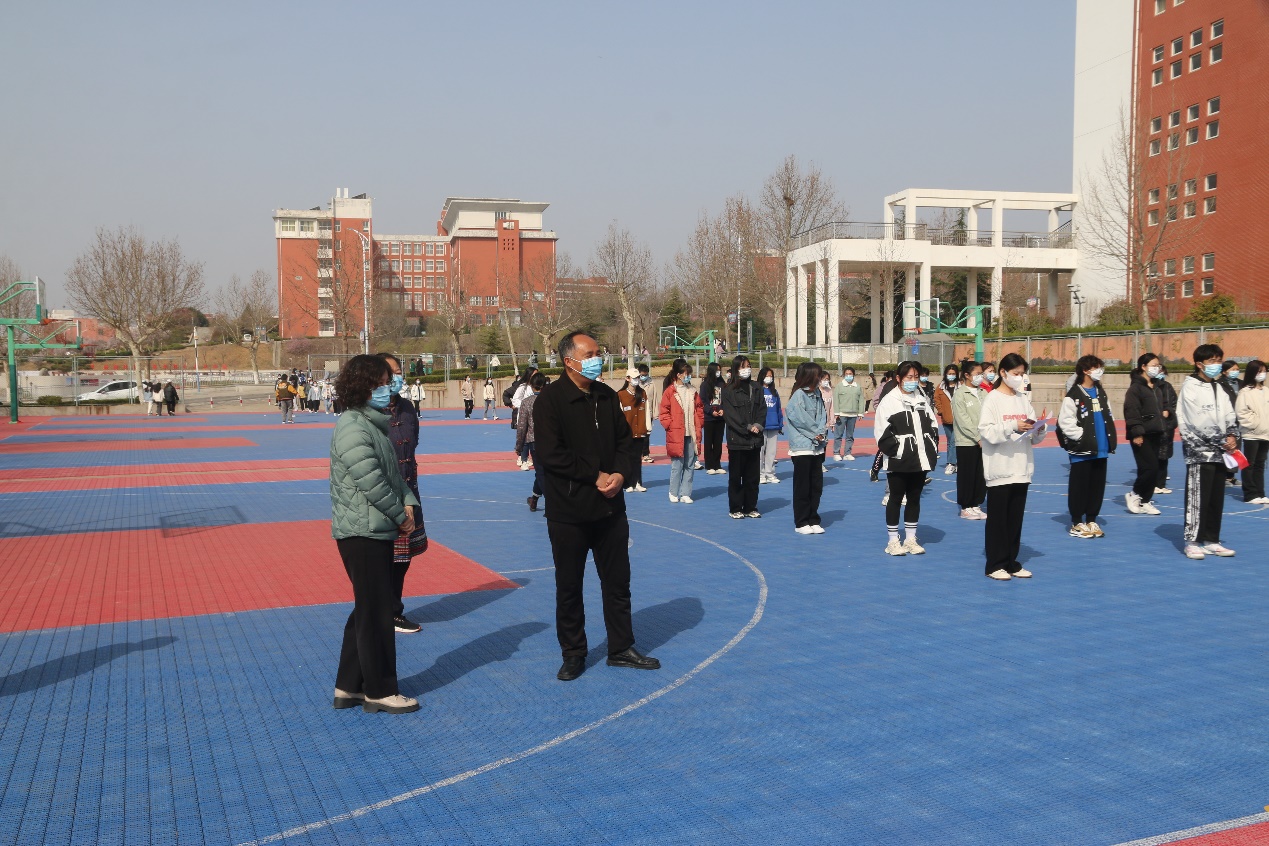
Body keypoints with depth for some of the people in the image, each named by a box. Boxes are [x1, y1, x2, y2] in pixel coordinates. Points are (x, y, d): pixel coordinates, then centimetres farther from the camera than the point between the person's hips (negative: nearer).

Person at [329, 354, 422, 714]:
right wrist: (401, 516, -11)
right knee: (377, 612, -1)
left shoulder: (376, 425, 14)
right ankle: (379, 691, 11)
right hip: (361, 532, -10)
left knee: (368, 610, 16)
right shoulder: (352, 428, -17)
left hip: (378, 532, 10)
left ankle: (349, 686, 25)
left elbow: (394, 474, 15)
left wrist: (408, 503, -2)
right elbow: (372, 482, -22)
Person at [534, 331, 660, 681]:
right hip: (569, 511, -5)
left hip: (610, 508, 5)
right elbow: (550, 454, -18)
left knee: (618, 581, 12)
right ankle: (573, 653, 22)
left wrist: (619, 473, -10)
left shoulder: (607, 397, 7)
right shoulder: (550, 400, -11)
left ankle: (621, 648, 26)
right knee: (569, 586, 7)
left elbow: (625, 442, 10)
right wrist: (596, 476, -17)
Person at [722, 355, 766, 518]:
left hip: (755, 440, 4)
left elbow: (763, 409, 8)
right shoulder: (729, 390, -5)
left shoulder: (756, 388, 9)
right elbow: (730, 415, -10)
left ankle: (750, 507, 18)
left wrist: (758, 425, -8)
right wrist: (748, 428, -13)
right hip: (737, 439, -4)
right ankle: (735, 509, 11)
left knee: (753, 476, 9)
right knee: (735, 476, 3)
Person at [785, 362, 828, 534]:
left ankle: (813, 520, 20)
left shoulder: (817, 394, 11)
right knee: (802, 487, 0)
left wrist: (821, 432, -8)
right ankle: (801, 523, 8)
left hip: (817, 447, 7)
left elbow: (822, 414, 8)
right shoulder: (798, 394, -11)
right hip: (802, 447, -7)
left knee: (816, 486, 10)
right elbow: (800, 418, -17)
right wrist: (815, 433, -10)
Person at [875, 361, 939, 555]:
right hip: (898, 462, -5)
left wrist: (932, 450, 5)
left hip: (920, 460, 5)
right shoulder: (890, 401, -7)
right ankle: (893, 541, 11)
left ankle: (911, 539, 21)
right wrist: (895, 450, -16)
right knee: (896, 498, 3)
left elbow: (932, 426, 16)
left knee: (914, 498, 12)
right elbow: (882, 432, -11)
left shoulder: (923, 399, 12)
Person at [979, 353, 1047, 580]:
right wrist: (1013, 427, -25)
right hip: (999, 470, -6)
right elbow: (986, 431, -16)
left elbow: (1034, 438, 13)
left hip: (1021, 470, 6)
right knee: (997, 519, 0)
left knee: (1016, 519, 11)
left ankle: (1012, 563, 19)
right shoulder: (993, 399, -5)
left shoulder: (1023, 400, 12)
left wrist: (1040, 429, -8)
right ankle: (995, 565, 7)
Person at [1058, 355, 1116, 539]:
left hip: (1100, 449, 7)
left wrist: (1110, 438, 9)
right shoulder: (1073, 396, -10)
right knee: (1079, 486, -1)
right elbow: (1065, 422, -16)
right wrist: (1083, 438, -16)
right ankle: (1077, 523, 8)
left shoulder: (1101, 393, 14)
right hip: (1082, 450, -7)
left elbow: (1109, 417, 20)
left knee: (1098, 486, 10)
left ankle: (1091, 520, 21)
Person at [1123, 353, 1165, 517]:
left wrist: (1161, 430, 18)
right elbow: (1131, 412, -17)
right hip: (1142, 435, -8)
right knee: (1150, 467, -12)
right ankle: (1134, 494, 7)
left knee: (1153, 469, 7)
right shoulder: (1136, 387, -10)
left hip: (1154, 434, 8)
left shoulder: (1155, 388, 16)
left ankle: (1144, 501, 14)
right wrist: (1136, 433, -22)